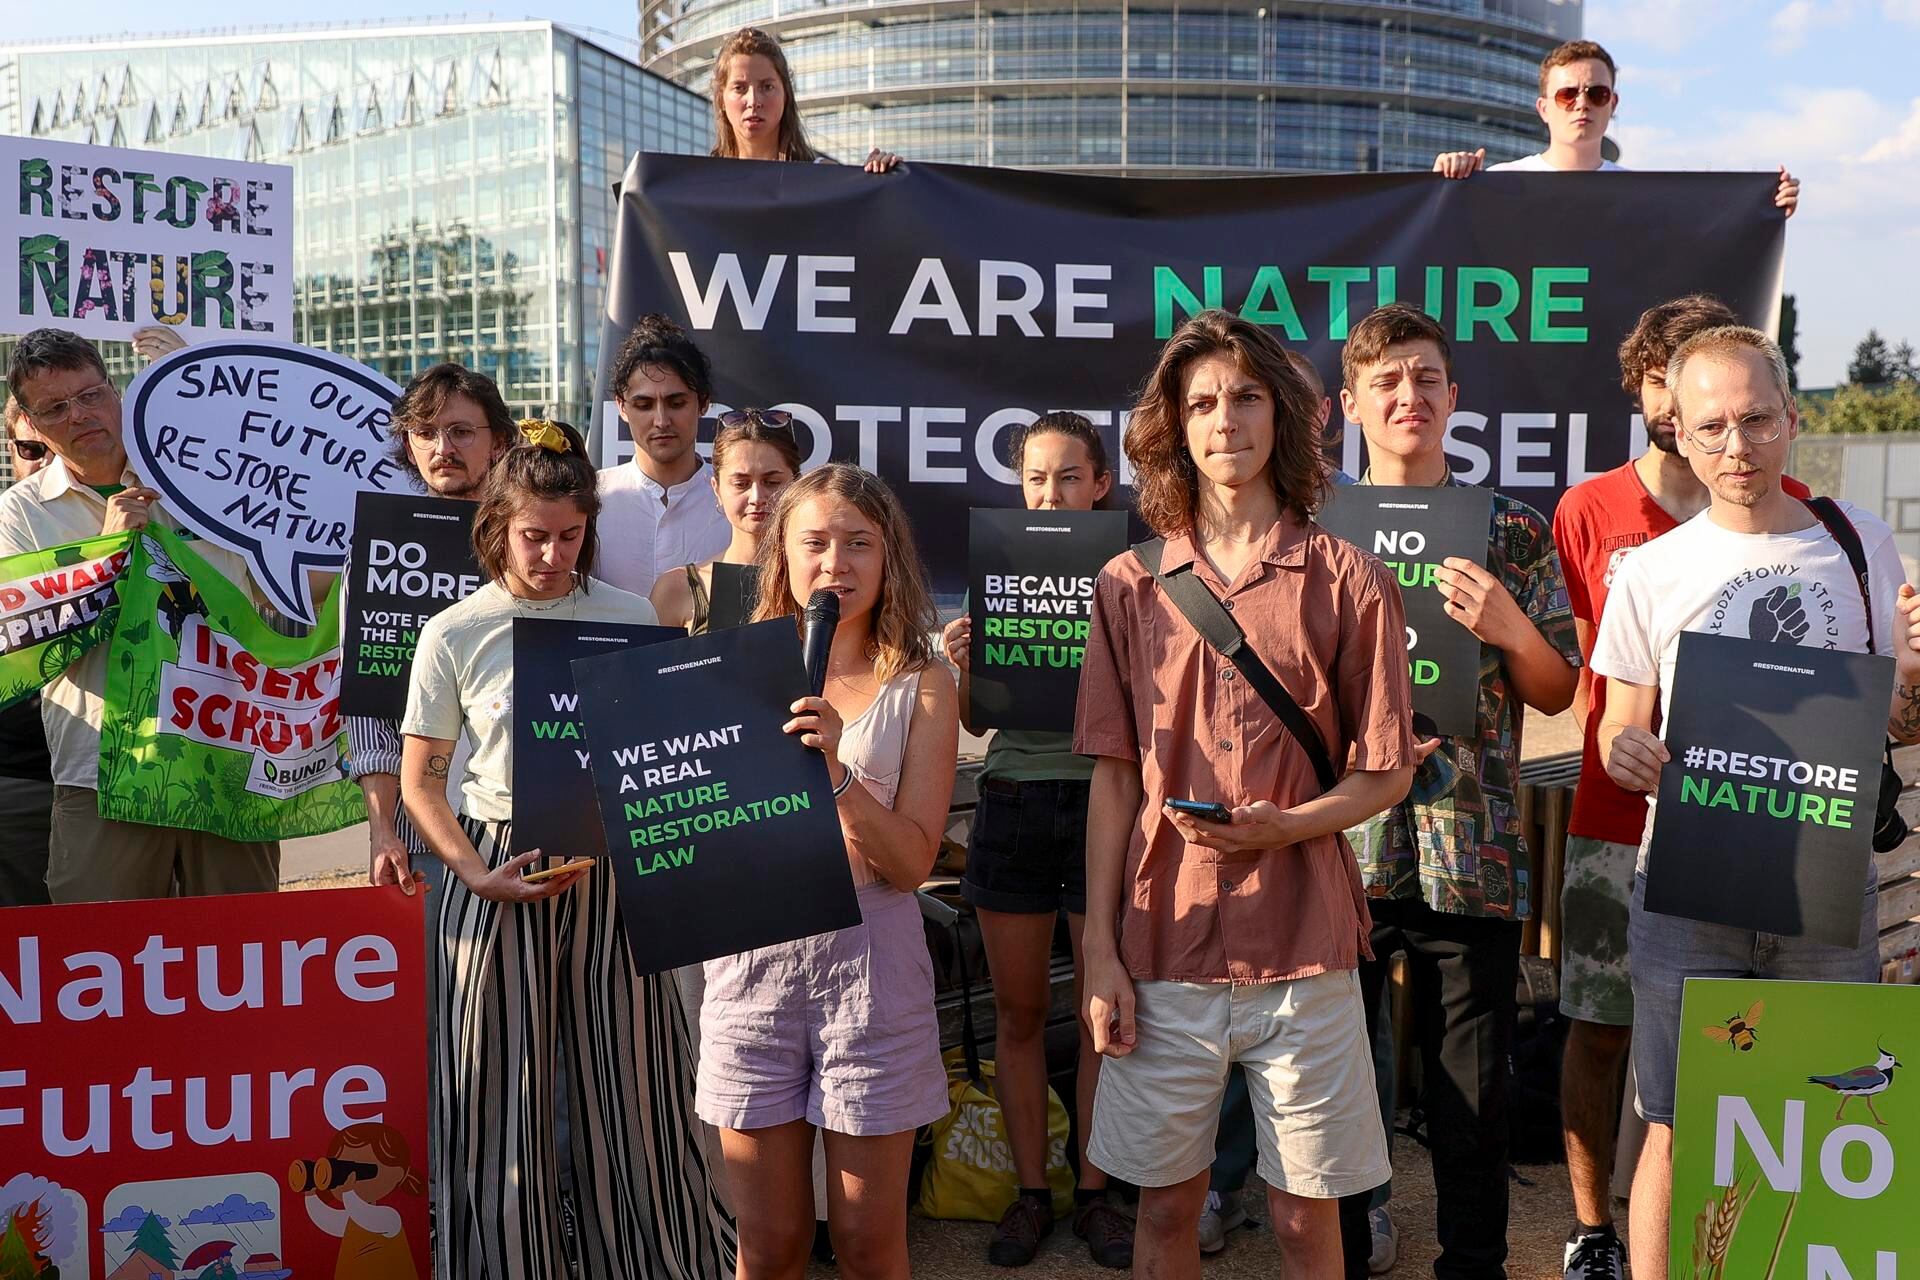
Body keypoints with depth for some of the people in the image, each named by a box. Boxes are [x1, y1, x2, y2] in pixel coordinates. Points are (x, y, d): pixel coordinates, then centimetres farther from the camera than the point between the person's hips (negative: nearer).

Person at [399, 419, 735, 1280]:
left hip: (615, 873, 1)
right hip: (499, 871, -1)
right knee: (500, 1096, 6)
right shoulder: (454, 635, 0)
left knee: (628, 1086, 7)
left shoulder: (630, 618, 4)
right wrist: (477, 875, -12)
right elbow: (419, 775, 2)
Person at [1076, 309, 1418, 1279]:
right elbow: (1113, 777, 4)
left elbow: (1388, 773, 1)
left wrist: (1285, 825, -18)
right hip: (1165, 947, 1)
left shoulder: (1347, 582, -1)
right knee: (1164, 1202, 13)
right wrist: (1099, 952, 0)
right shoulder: (1129, 586, 4)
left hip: (1302, 950, -1)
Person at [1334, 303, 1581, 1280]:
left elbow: (1558, 694, 6)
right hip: (1340, 842, 1)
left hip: (1471, 853, 0)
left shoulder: (1514, 531, 4)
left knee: (1474, 1084, 8)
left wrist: (1507, 626, -13)